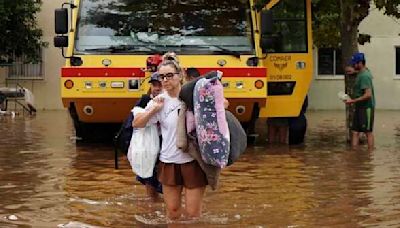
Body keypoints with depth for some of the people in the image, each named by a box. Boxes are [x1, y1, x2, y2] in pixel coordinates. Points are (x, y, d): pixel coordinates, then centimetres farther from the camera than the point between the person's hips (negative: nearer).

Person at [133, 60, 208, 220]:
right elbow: (136, 124, 4)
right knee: (172, 211, 12)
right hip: (169, 162, 2)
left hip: (194, 161, -2)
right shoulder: (159, 101, 1)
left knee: (193, 214, 2)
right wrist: (153, 109, -8)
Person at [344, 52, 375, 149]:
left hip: (366, 107, -9)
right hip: (359, 107, 9)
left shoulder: (364, 76, -20)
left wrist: (353, 101, -22)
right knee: (355, 131, 7)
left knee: (368, 132, 0)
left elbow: (368, 95, -25)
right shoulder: (360, 73, 9)